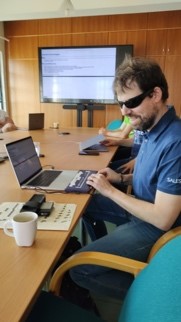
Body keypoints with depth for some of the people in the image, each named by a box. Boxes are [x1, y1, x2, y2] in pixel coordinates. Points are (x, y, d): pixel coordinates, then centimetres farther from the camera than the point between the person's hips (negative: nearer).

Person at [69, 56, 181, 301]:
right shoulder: (153, 129, -1)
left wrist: (110, 191, -20)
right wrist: (121, 178, -2)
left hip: (153, 226, -9)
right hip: (139, 206, 9)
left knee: (77, 268, -13)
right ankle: (101, 246, 30)